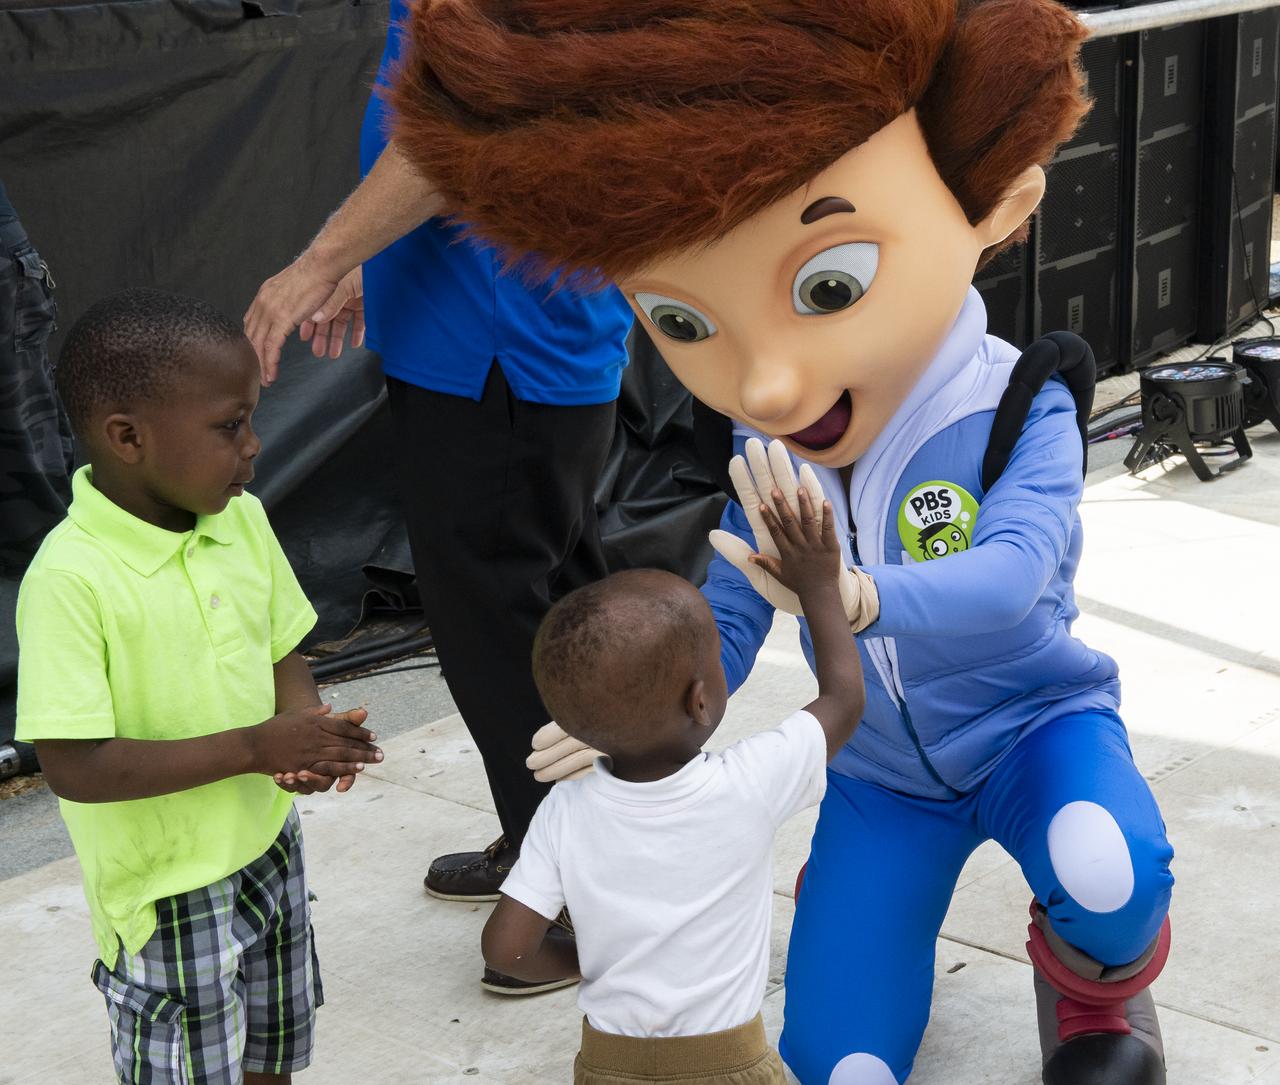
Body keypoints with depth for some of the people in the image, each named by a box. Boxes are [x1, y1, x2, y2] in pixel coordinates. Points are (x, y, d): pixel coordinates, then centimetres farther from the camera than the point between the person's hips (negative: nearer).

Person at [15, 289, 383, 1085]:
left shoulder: (242, 520, -5)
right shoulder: (73, 580, -27)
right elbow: (75, 765, -28)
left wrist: (308, 725, -15)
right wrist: (254, 746, -28)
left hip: (269, 848, 6)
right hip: (169, 894, -6)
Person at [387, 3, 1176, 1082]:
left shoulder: (1015, 413, -25)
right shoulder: (770, 459, -12)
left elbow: (1009, 574, -42)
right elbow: (726, 620, -7)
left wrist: (862, 596, -62)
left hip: (1028, 722, -3)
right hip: (881, 776, 4)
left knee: (1105, 874, -38)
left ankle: (1096, 978, -1)